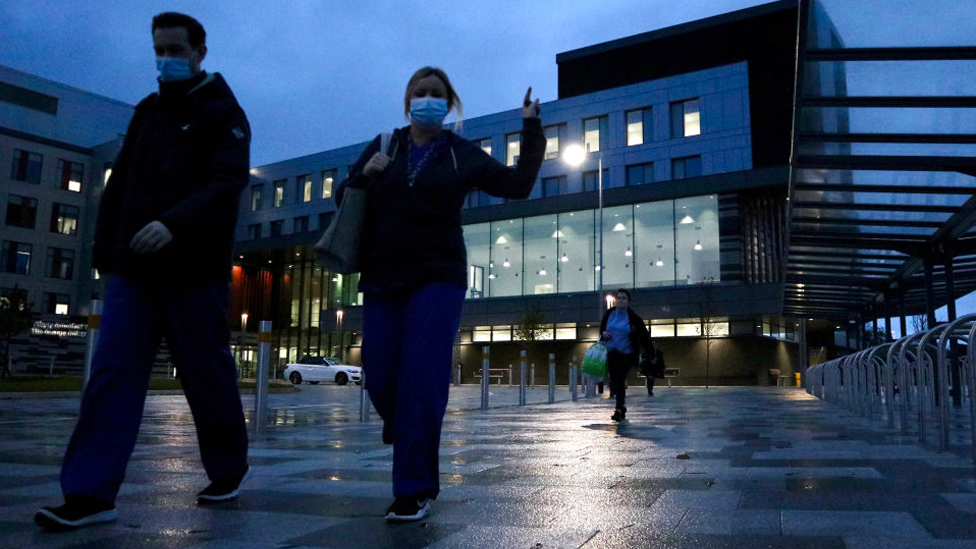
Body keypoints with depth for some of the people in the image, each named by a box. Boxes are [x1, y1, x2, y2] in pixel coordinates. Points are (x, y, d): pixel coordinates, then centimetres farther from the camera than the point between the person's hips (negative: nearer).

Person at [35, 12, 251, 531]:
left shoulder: (223, 113, 0)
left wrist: (174, 224, -30)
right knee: (112, 375, -3)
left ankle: (228, 468, 24)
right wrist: (105, 251, 11)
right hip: (133, 270, 5)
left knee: (207, 375, 5)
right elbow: (119, 186, 19)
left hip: (195, 273, -5)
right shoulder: (146, 112, 18)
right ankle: (91, 493, -1)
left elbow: (228, 184, -16)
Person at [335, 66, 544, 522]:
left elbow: (518, 184, 8)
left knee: (421, 380, -12)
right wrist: (363, 175, -7)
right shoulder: (383, 147, 11)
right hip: (382, 281, 3)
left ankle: (414, 490, -3)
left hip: (438, 279, -2)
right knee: (380, 381, 2)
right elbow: (343, 200, 13)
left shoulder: (463, 154, 7)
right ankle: (413, 451, 33)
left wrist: (531, 128, 6)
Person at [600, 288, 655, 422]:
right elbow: (602, 328, 17)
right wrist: (603, 333, -7)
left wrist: (651, 354, -5)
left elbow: (644, 335, -6)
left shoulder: (633, 317, -8)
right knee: (614, 380, 10)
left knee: (619, 380, -13)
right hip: (612, 352, 4)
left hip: (627, 353, -4)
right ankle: (623, 405, 31)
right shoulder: (609, 313, 2)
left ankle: (619, 410, -7)